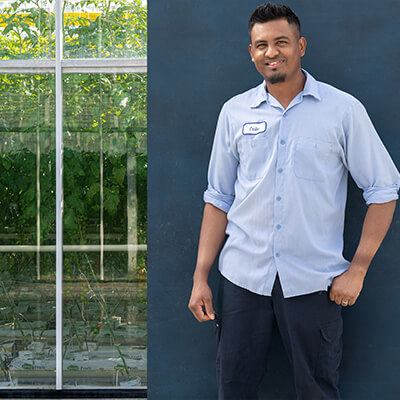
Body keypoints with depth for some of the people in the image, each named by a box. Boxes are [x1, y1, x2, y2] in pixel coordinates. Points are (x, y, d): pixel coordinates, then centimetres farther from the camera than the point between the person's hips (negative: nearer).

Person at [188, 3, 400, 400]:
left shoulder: (343, 110, -2)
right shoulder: (235, 112, 7)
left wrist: (357, 269, -5)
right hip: (243, 275, 3)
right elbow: (218, 199, 11)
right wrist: (200, 277, 7)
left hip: (313, 280, -2)